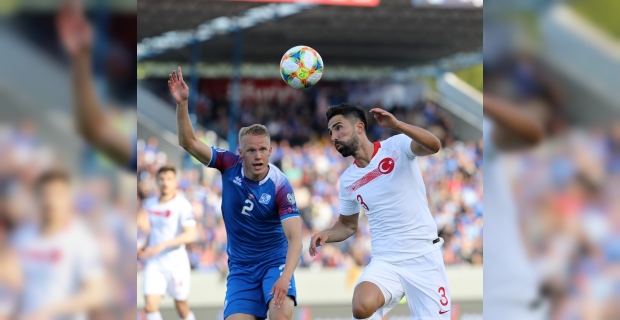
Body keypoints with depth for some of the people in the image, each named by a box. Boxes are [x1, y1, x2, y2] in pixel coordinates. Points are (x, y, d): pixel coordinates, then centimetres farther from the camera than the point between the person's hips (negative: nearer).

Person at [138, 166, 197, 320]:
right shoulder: (150, 203, 7)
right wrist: (144, 248, 9)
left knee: (182, 307, 8)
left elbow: (190, 235, -21)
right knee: (150, 306, -10)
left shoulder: (182, 205, -13)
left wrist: (162, 245, -27)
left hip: (176, 262, -4)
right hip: (154, 263, 4)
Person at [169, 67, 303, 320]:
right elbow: (188, 143, -11)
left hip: (275, 261, -3)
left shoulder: (280, 186, -18)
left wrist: (285, 278, -40)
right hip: (240, 267, 3)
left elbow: (295, 238, -25)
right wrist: (182, 104, -26)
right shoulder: (230, 166, -8)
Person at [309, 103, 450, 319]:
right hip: (386, 261, 2)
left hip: (424, 257, -2)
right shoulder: (347, 180, 7)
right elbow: (348, 225, 20)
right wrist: (326, 235, -1)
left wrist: (397, 125, -38)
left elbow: (434, 146, -24)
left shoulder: (396, 146, -5)